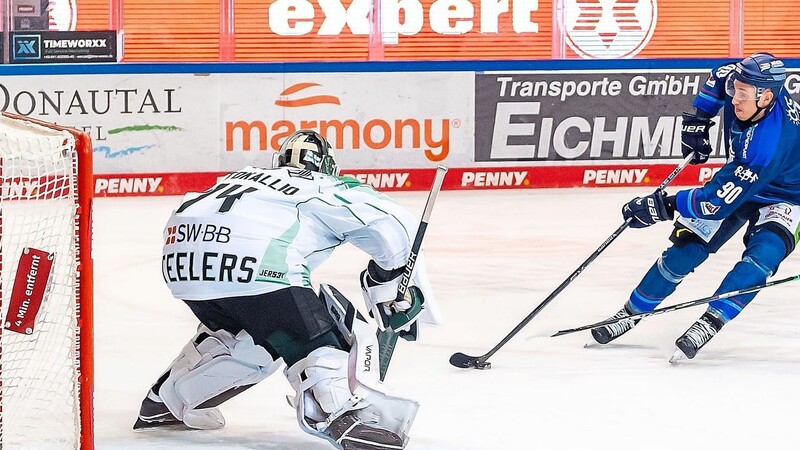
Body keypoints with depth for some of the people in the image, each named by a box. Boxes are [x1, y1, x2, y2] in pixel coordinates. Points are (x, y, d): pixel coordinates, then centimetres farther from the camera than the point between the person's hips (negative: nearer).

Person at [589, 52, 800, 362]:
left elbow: (720, 201, -39)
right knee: (686, 247, -2)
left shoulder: (773, 143, -42)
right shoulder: (745, 83, -24)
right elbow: (719, 76, 5)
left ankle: (709, 323, -26)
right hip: (737, 180, 6)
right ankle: (631, 313, 10)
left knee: (761, 258, -32)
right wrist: (697, 120, -3)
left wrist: (665, 206, -37)